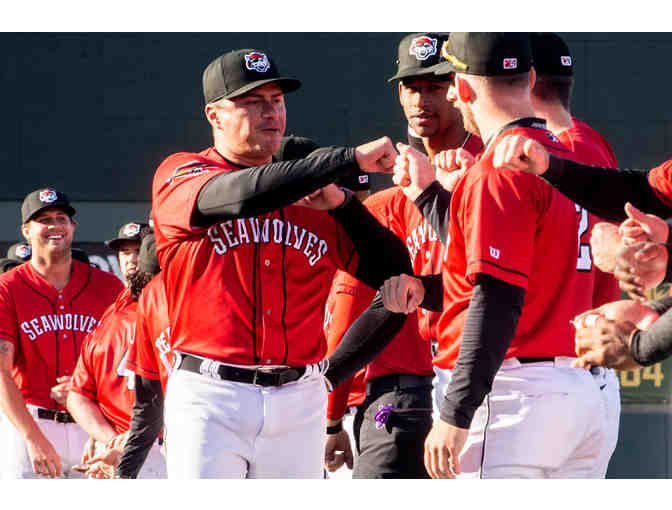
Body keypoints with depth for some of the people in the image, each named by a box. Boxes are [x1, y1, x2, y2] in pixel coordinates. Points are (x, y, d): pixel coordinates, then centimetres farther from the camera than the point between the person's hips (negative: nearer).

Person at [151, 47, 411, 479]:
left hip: (299, 404, 4)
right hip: (211, 396, -4)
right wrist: (351, 159, -25)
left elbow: (393, 271, 8)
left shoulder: (313, 199, 14)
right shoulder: (181, 175, 1)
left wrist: (341, 202, -7)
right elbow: (240, 196, -22)